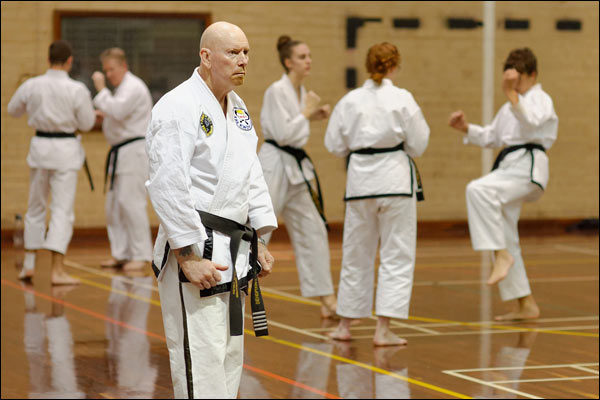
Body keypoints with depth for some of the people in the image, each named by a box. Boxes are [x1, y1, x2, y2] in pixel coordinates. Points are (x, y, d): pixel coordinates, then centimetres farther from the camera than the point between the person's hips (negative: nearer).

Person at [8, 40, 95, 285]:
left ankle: (29, 265, 25)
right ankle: (57, 271, -9)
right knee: (62, 211, -2)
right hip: (65, 149, -3)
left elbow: (13, 110, 12)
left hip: (40, 146, 3)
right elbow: (86, 123, -4)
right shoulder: (77, 90, -13)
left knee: (35, 207, 18)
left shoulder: (31, 86, -4)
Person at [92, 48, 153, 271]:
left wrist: (101, 89, -18)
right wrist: (105, 115, 10)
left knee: (131, 202, -13)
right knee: (113, 206, 11)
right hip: (121, 153, 11)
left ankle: (141, 255, -9)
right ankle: (121, 254, 17)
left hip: (134, 152, -11)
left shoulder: (134, 88, -13)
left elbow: (118, 110, -26)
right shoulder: (122, 87, 19)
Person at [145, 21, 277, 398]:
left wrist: (260, 241, 14)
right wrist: (188, 257, -21)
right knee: (201, 361, -10)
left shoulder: (237, 107, 15)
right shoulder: (178, 107, -15)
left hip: (234, 253, 9)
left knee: (230, 359, 16)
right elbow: (167, 187, -20)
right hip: (197, 253, -9)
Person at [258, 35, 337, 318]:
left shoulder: (301, 91, 12)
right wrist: (307, 113, -12)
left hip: (296, 167, 9)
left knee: (313, 231, 10)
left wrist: (314, 116, 9)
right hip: (275, 165, -9)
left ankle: (327, 300, 15)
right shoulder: (277, 91, -15)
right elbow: (282, 133, -21)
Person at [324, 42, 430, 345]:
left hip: (360, 178, 3)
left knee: (356, 253, 14)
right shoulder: (402, 99, -7)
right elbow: (418, 145, -3)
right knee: (396, 255, 2)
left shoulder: (350, 101, 1)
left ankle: (344, 325, 23)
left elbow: (335, 145, 5)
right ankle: (383, 329, -4)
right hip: (394, 177, -3)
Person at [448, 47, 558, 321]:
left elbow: (531, 122, -23)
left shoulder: (540, 99, -2)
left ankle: (502, 256, -31)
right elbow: (491, 137, 28)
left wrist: (512, 94, -33)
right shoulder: (510, 107, 25)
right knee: (505, 240, 8)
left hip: (527, 166, -9)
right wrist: (465, 128, 12)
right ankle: (526, 306, 15)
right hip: (509, 166, 9)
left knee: (478, 190, -34)